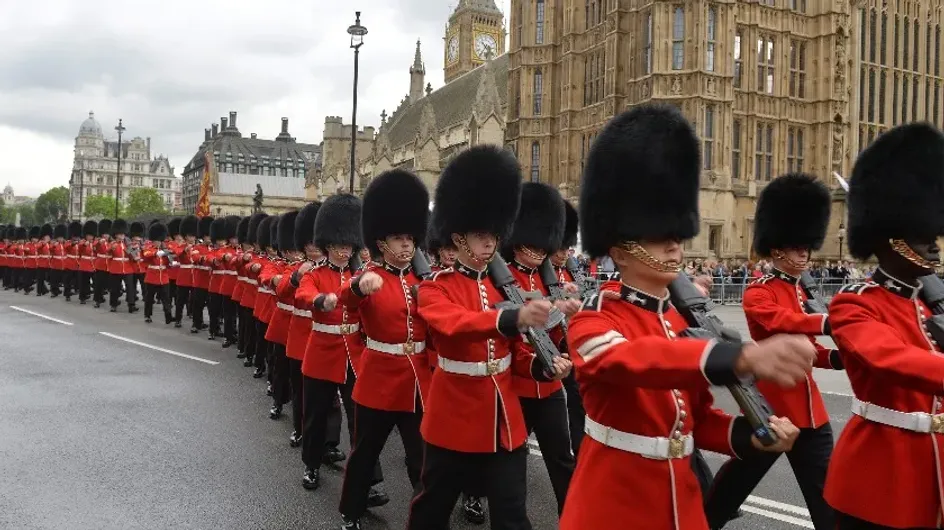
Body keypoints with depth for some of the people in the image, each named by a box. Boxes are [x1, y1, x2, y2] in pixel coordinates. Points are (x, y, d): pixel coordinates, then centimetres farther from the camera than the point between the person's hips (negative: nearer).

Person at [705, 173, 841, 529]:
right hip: (772, 405, -7)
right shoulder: (758, 293, -13)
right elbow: (782, 321, -34)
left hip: (809, 410, 7)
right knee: (738, 480, 8)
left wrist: (833, 357, -4)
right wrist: (829, 323, -47)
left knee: (826, 491, 9)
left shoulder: (801, 292, 14)